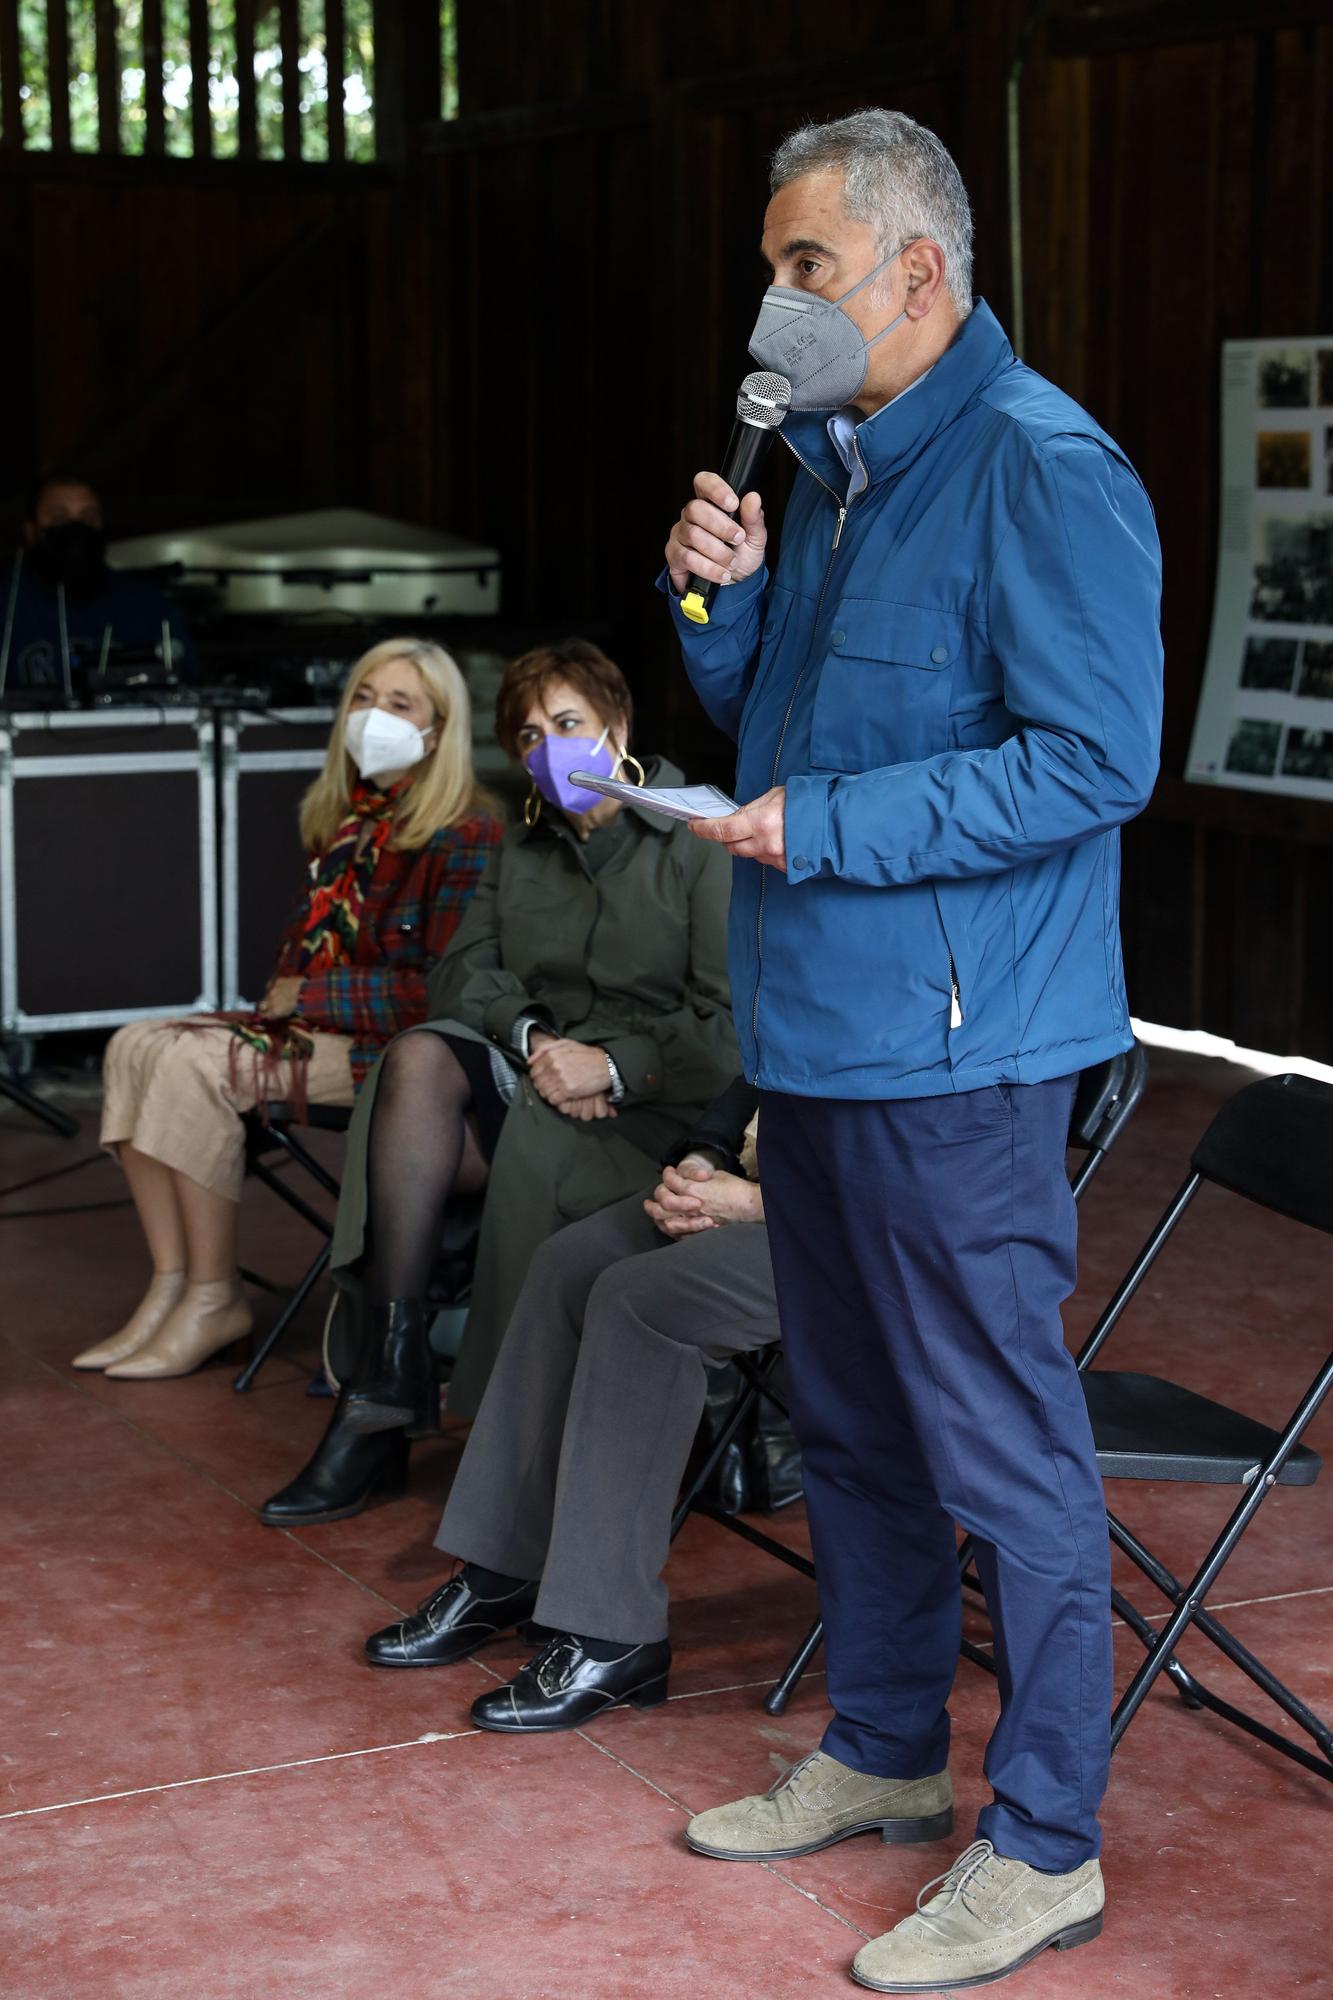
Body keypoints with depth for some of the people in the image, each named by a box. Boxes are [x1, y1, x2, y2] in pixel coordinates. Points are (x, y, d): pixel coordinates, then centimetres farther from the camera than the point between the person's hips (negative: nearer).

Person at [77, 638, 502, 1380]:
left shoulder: (462, 833, -12)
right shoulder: (346, 819, 14)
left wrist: (312, 996, -14)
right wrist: (283, 994, 2)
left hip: (396, 1045, -9)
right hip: (313, 1023, 9)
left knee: (198, 1064, -25)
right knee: (137, 1045, -10)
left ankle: (215, 1300, -14)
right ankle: (173, 1285, -14)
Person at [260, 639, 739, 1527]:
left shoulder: (698, 846, -2)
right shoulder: (523, 847, 21)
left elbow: (729, 1023, -12)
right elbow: (463, 974, 8)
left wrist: (612, 1067, -22)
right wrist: (533, 1039, -11)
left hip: (656, 1103, -5)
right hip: (528, 1077, 5)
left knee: (531, 1147, -35)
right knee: (421, 1058, -27)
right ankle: (385, 1386, -33)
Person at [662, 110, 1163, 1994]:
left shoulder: (1040, 468, -15)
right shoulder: (831, 464, 14)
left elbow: (1095, 759, -21)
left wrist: (825, 831, -19)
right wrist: (723, 596, 2)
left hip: (954, 1054, -9)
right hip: (812, 1034, 10)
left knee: (1004, 1450, -1)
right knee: (853, 1428, 19)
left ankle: (1044, 1849, 11)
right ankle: (883, 1753, 35)